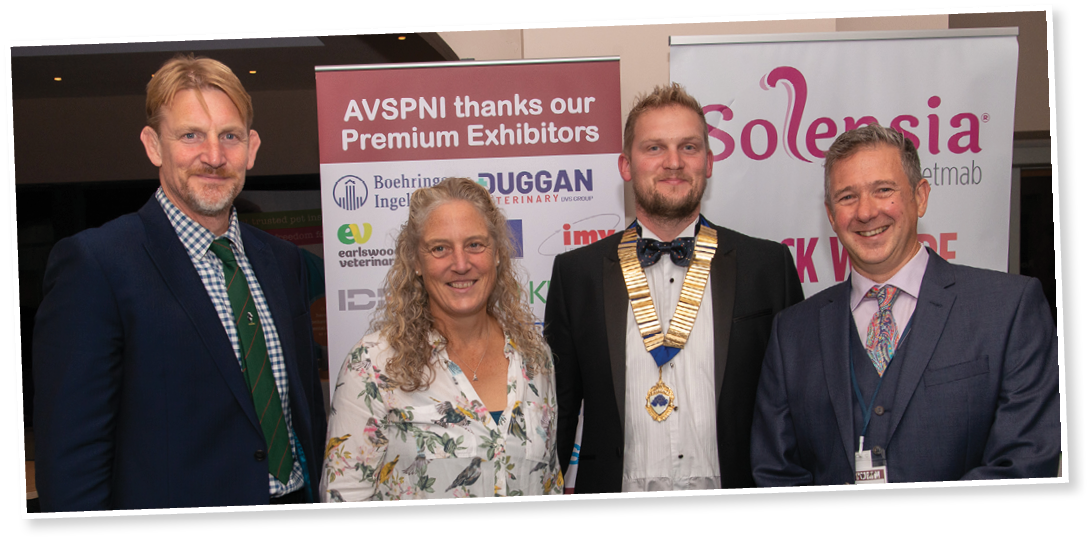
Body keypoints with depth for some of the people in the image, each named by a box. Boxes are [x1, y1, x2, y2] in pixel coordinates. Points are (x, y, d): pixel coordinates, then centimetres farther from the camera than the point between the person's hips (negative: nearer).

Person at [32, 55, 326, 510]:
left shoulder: (283, 261, 7)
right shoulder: (93, 264, -13)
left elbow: (308, 404, 12)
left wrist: (321, 499, 3)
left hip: (298, 496, 6)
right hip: (175, 503, -5)